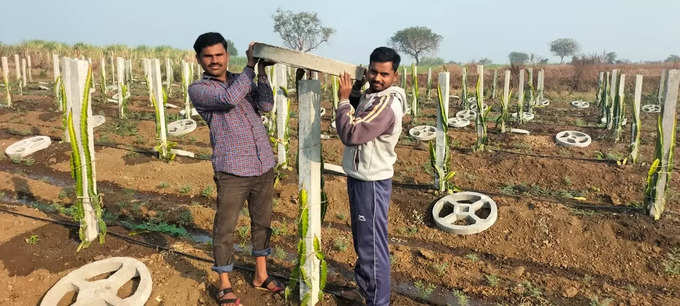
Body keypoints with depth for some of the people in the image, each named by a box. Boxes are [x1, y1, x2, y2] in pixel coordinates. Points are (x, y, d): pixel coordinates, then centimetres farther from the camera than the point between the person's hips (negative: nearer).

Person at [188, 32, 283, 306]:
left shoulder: (242, 81, 12)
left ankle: (261, 275, 33)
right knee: (225, 228, 4)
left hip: (264, 165, 5)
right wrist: (250, 66, -13)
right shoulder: (198, 89, -3)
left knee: (262, 222, 16)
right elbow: (230, 98, -21)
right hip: (232, 171, -5)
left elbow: (266, 105, -3)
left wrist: (261, 71, -10)